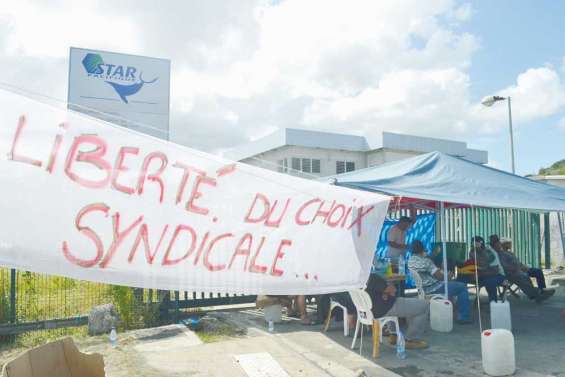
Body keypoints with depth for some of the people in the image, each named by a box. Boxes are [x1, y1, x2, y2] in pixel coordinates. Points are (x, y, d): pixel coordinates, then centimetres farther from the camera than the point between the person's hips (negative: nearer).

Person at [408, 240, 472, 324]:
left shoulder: (410, 261, 2)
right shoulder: (425, 261, -24)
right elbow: (439, 276, -22)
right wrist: (448, 276, -1)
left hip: (424, 289, 9)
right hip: (433, 288, -9)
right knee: (462, 287, 0)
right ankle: (464, 318, 4)